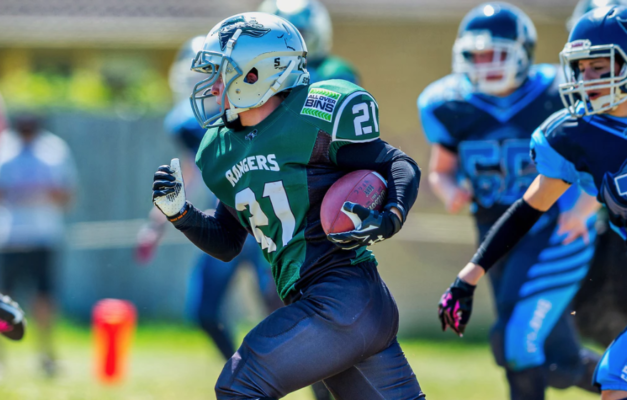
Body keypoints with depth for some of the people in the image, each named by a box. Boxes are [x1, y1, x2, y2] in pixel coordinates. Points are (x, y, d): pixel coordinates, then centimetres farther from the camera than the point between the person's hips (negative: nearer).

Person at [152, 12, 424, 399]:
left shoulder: (315, 119, -8)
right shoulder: (225, 148, 15)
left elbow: (400, 166, -2)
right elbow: (227, 244, 23)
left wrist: (389, 219, -19)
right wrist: (179, 212, 7)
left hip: (344, 296, -8)